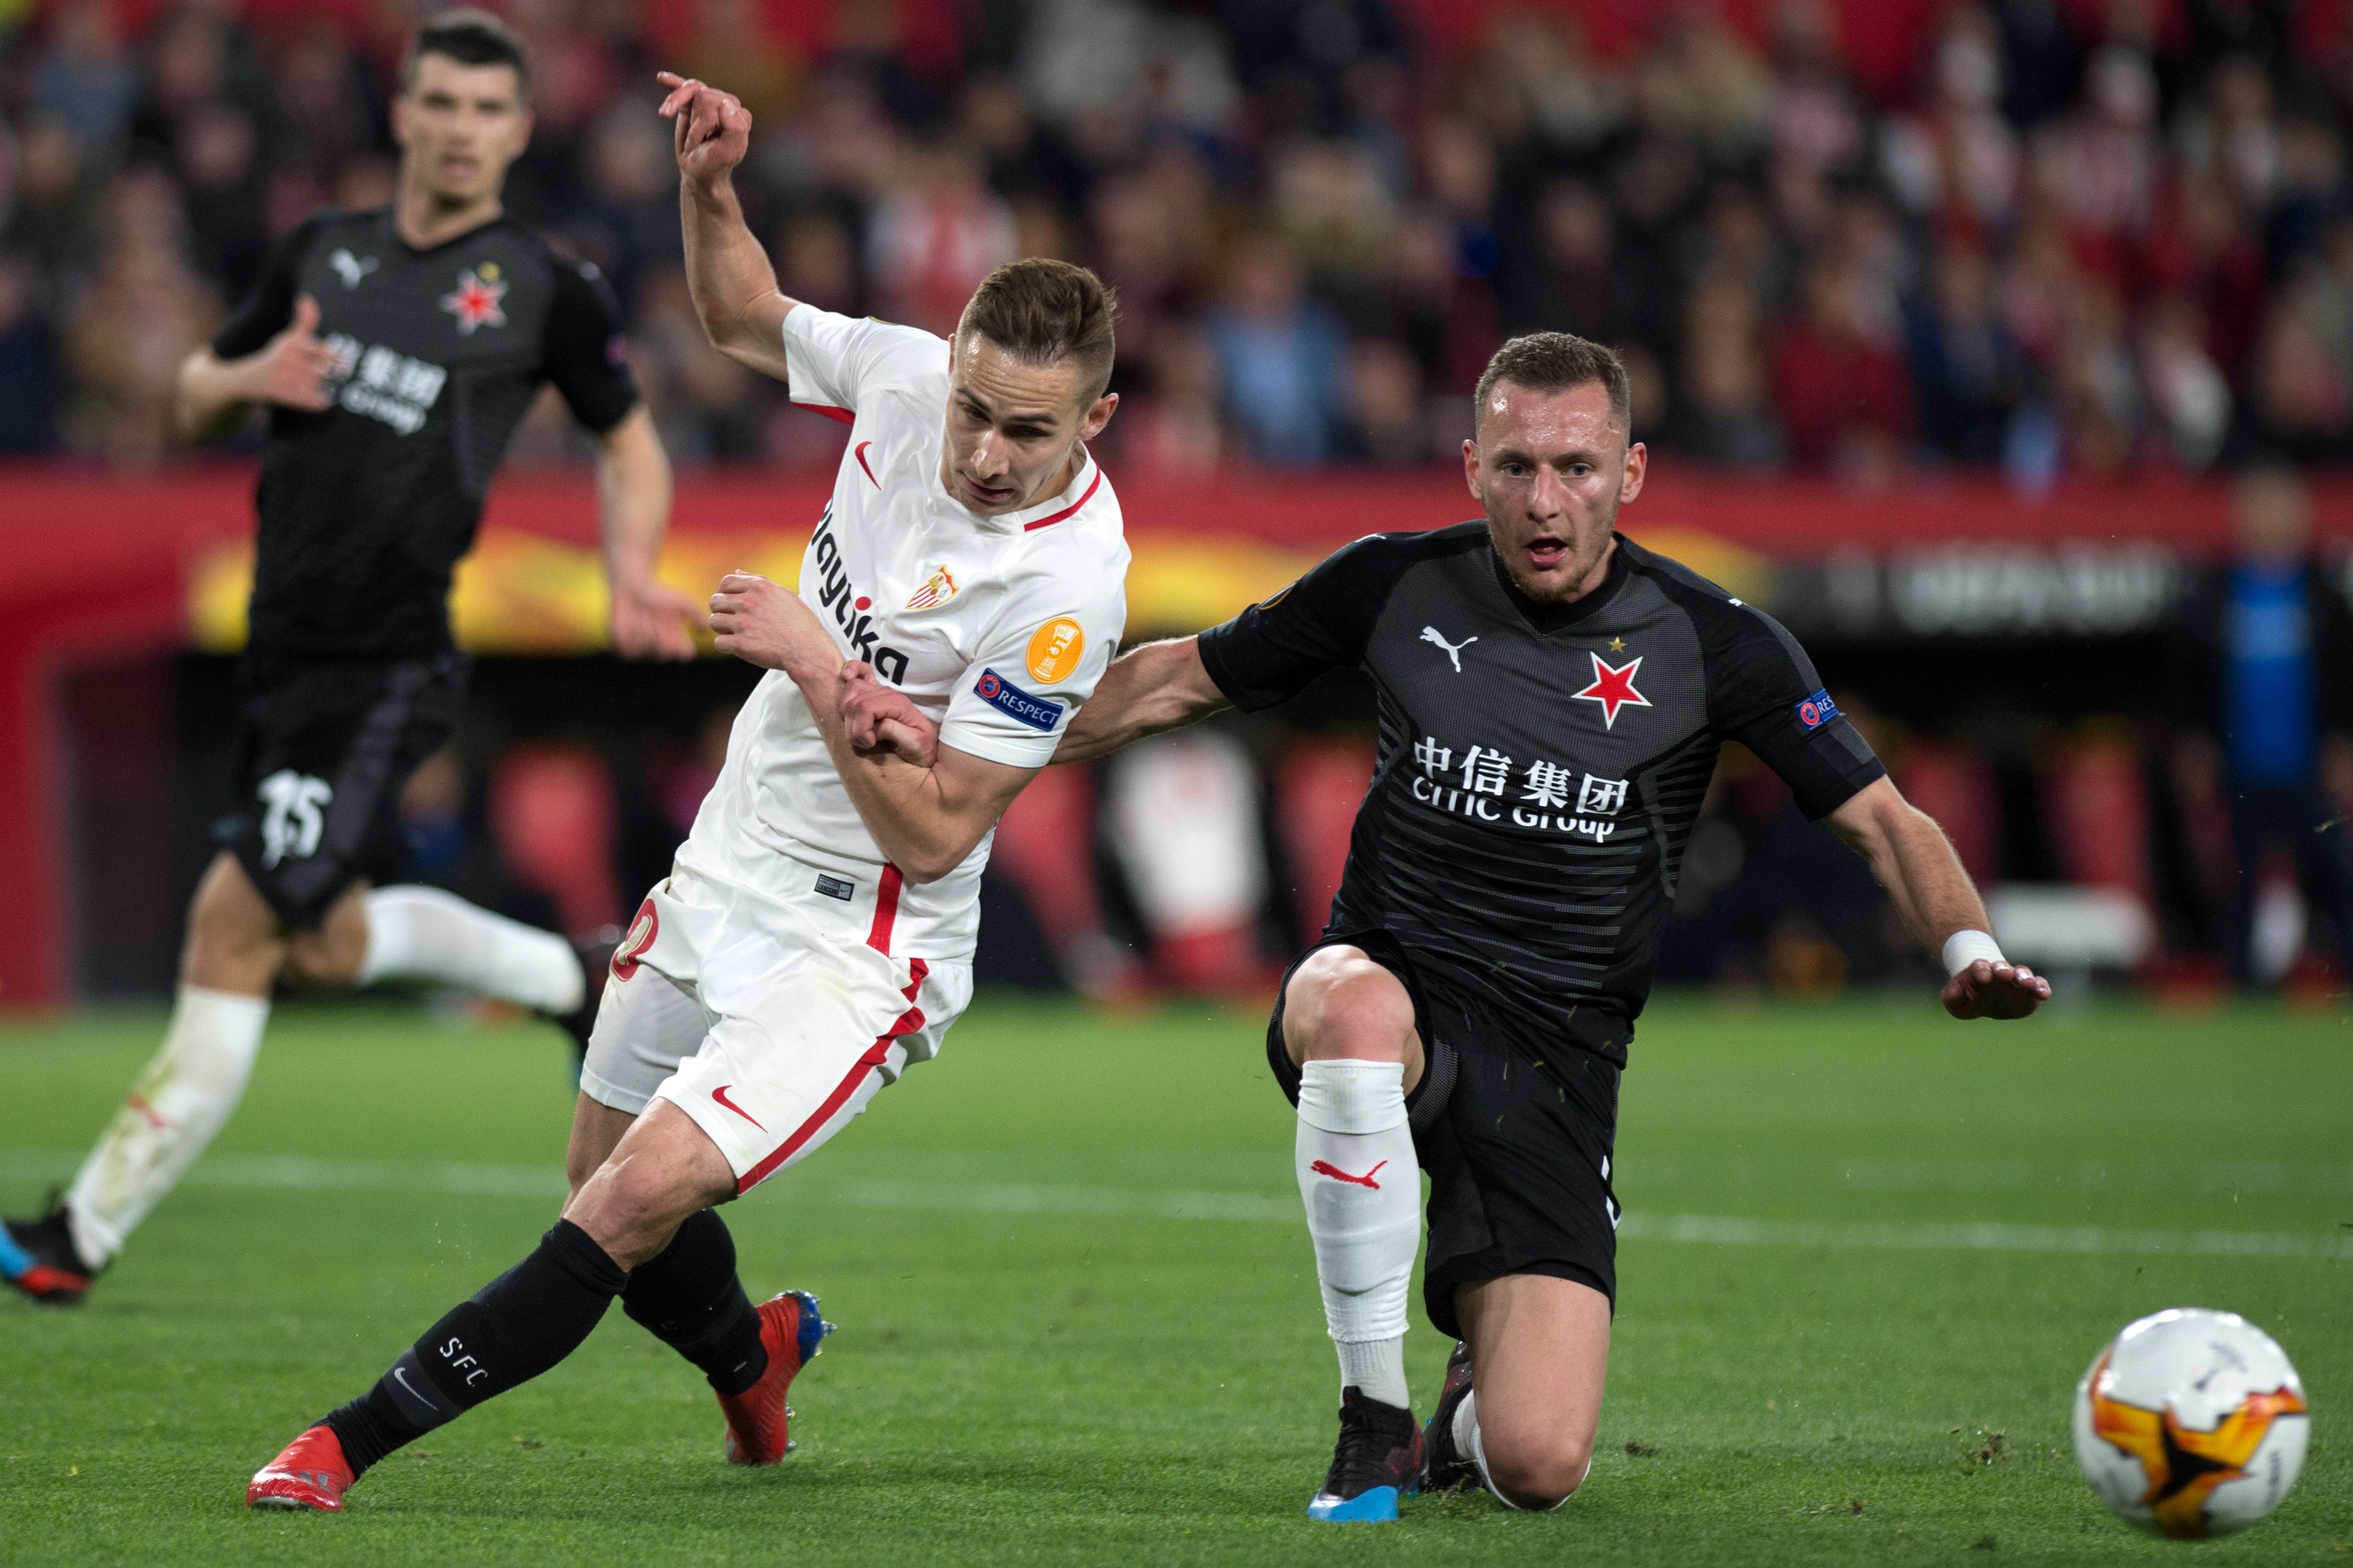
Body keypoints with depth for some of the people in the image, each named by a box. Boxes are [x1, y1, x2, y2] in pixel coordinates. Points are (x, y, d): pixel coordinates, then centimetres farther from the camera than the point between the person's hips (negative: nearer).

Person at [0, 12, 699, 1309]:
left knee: (237, 923, -12)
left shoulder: (545, 294, -2)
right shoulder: (320, 254, 10)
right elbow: (195, 401, 18)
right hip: (285, 654, 6)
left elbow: (630, 441, 11)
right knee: (325, 945, 15)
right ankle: (566, 978, 41)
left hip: (391, 668, -6)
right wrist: (247, 378, -5)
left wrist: (631, 572, -6)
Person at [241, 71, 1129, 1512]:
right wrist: (711, 184, -2)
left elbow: (934, 837, -23)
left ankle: (357, 1442, -14)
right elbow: (744, 319, 15)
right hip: (728, 871, 7)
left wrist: (815, 663, -25)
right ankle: (753, 1354, 48)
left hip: (858, 948, -7)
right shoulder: (905, 374, -8)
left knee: (642, 1198, -20)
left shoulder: (1069, 585, -26)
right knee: (607, 1185, 17)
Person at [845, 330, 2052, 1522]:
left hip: (1555, 1061, 0)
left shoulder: (1712, 646, -4)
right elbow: (1182, 679, 12)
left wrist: (1969, 950, -19)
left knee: (1537, 1466, -18)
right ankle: (1373, 1420, -23)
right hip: (1393, 987, 0)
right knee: (1356, 1006, -42)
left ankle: (1470, 1404, 25)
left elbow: (1884, 823, 1)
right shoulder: (1396, 587, -1)